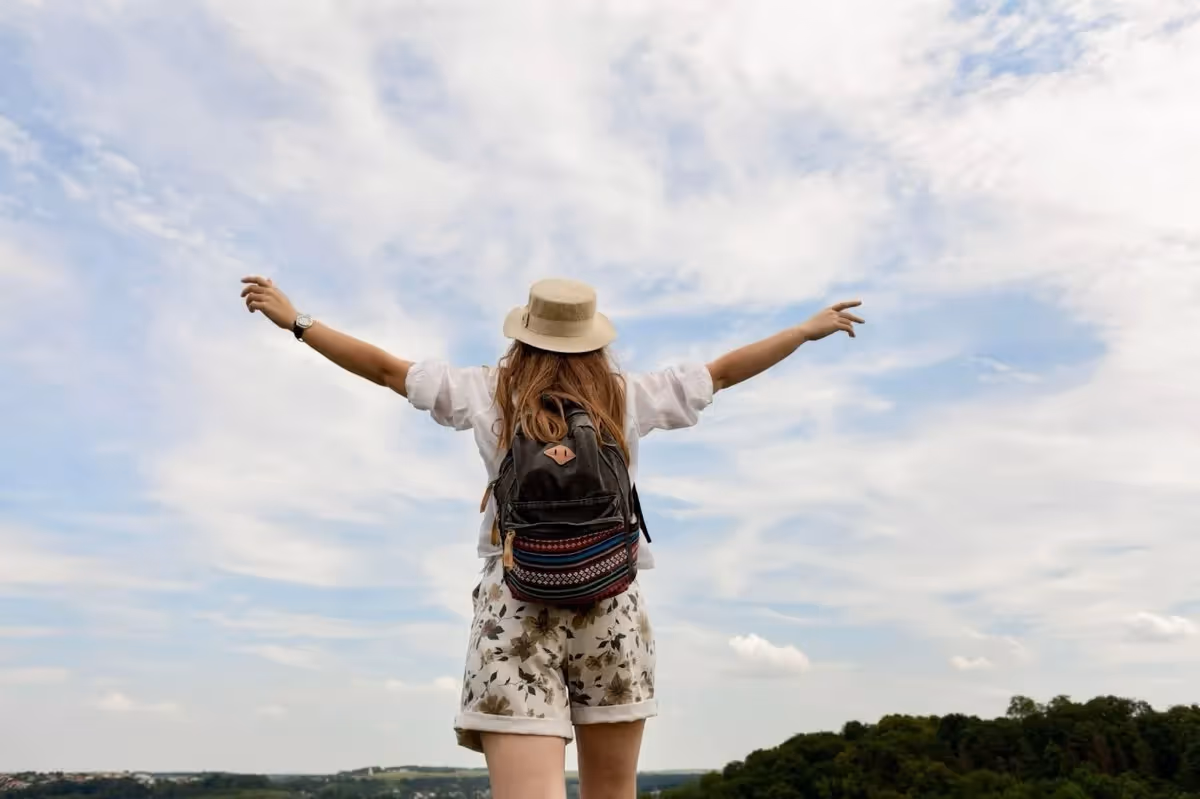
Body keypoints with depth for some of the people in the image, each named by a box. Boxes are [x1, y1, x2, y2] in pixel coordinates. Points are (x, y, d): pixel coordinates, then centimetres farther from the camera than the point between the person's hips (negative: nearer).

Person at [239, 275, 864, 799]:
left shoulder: (489, 392, 6)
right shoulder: (628, 397, 8)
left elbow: (384, 368, 11)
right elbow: (725, 370, 16)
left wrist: (294, 321, 22)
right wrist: (811, 329, 29)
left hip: (515, 609, -1)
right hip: (611, 606, 1)